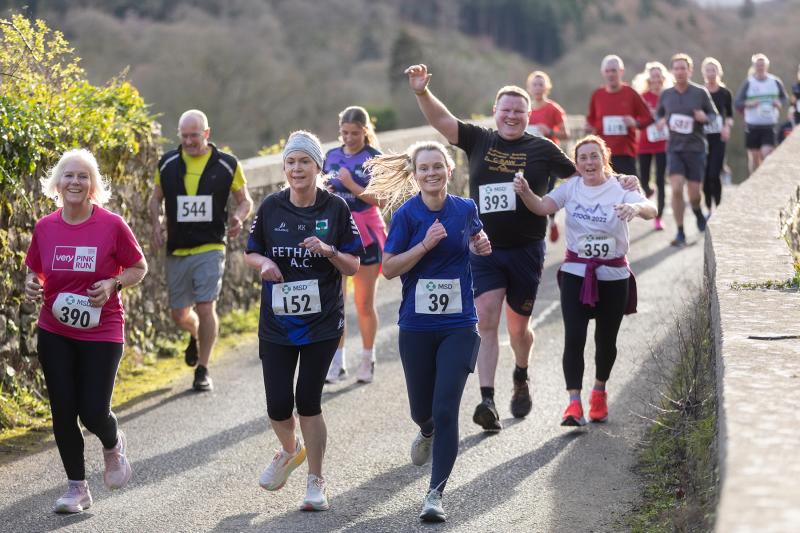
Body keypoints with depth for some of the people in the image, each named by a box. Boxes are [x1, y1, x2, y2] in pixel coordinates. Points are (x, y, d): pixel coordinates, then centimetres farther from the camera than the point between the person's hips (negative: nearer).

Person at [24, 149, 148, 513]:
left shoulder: (112, 225, -10)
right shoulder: (44, 227, -1)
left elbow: (139, 268, 0)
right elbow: (34, 271, 13)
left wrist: (114, 283, -18)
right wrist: (31, 284, -9)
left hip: (101, 332, -3)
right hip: (55, 333, 3)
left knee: (93, 413, -8)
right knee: (62, 411, 1)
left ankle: (113, 445, 29)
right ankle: (77, 487, 17)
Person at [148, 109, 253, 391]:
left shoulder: (227, 164, -2)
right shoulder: (168, 163, 3)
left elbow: (245, 200, 6)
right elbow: (156, 198, 15)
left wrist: (238, 218, -15)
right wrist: (157, 223, -5)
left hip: (210, 248, -3)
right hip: (177, 249, 3)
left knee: (205, 307, -13)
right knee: (180, 314, 9)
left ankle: (202, 370, 2)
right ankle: (196, 336, 45)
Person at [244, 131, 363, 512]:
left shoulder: (335, 209, -4)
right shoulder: (271, 207, 0)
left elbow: (353, 266, -1)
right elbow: (251, 254, 10)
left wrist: (329, 251, -20)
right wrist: (264, 263, -12)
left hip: (322, 322, -2)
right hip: (276, 321, 2)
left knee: (308, 401, -2)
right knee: (278, 406, 0)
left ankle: (315, 481, 16)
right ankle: (289, 451, 35)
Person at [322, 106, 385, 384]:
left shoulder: (374, 158, -4)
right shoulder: (331, 156, 8)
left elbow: (379, 199, -12)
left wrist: (351, 185, -21)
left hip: (366, 233, -3)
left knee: (364, 303, 4)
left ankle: (368, 359, 17)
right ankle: (338, 361, -1)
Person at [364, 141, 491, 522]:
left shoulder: (466, 209, 1)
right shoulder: (407, 214, -7)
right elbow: (389, 269, -9)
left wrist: (481, 246, 0)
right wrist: (425, 245, -20)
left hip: (459, 325, 0)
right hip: (417, 326, 0)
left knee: (446, 411, -10)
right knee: (421, 408, 14)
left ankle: (435, 494, -4)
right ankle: (427, 432, 52)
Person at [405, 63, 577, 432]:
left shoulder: (541, 149, 0)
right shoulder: (479, 141, 3)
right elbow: (441, 120, -5)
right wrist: (421, 91, -21)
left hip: (526, 250, -1)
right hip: (484, 249, 1)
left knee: (518, 326, 9)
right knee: (485, 320, -11)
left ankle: (521, 379, 40)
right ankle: (487, 401, -14)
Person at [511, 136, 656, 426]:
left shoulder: (620, 189, -7)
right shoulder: (571, 187, 1)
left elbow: (651, 210, -23)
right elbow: (543, 206, -13)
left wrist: (636, 207, -47)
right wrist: (525, 192, -34)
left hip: (613, 275, -1)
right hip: (576, 273, 1)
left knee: (606, 340, 11)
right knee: (574, 337, -13)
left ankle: (599, 392, 36)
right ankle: (574, 404, -14)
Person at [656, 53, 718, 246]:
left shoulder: (701, 92, -3)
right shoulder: (666, 95, 3)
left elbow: (714, 114, 5)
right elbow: (659, 115, 18)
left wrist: (705, 118, -17)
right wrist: (661, 121, -5)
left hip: (696, 147, -1)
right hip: (674, 148, 1)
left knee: (694, 193, 3)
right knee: (676, 189, -14)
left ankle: (698, 212, 40)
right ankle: (680, 233, -3)